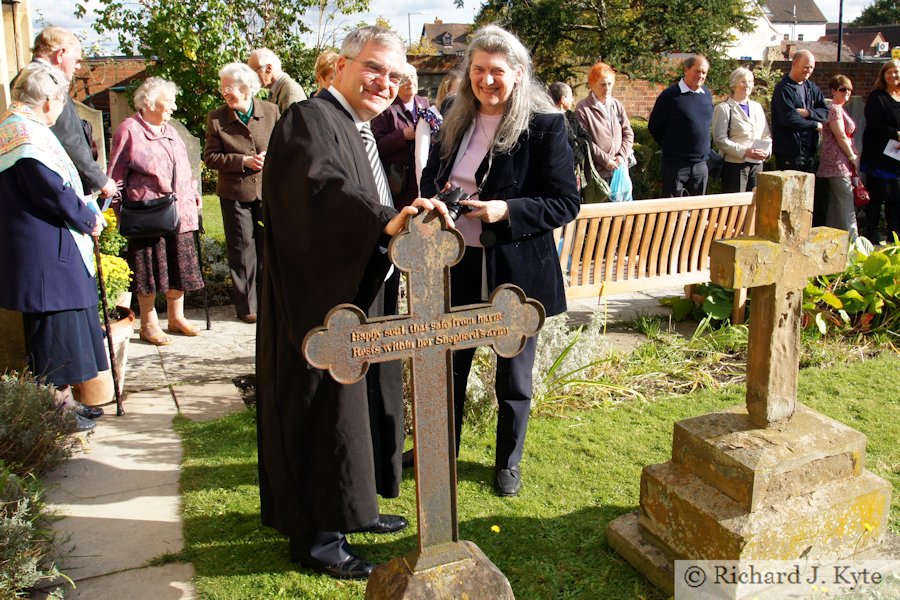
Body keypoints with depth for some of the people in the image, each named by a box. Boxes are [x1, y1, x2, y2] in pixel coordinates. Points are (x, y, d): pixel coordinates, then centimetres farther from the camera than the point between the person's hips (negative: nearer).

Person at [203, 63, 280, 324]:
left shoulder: (271, 111, -1)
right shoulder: (216, 118, -3)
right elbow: (211, 157, -3)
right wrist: (243, 161, -15)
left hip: (269, 190, 1)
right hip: (235, 193, -1)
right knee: (242, 248, 5)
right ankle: (247, 305, 15)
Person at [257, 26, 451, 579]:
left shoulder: (364, 130, 16)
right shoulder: (311, 120, -15)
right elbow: (323, 190, -36)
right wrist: (388, 222, -48)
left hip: (362, 295, 10)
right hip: (322, 299, -10)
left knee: (362, 402, 18)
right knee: (325, 408, 0)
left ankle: (352, 506, 36)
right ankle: (316, 535, 16)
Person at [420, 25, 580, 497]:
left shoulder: (544, 126, -10)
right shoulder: (455, 123, 5)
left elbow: (566, 203, -12)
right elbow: (429, 179, 16)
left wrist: (506, 210, -25)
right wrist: (437, 196, -8)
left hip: (517, 269, -4)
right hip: (457, 265, 5)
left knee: (513, 377, 13)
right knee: (449, 366, 18)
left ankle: (508, 462, 35)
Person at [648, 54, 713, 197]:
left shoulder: (707, 95, 8)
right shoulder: (670, 95, -8)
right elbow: (654, 126, -3)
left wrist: (702, 149, 16)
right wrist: (669, 147, 5)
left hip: (701, 165, 5)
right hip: (676, 165, -5)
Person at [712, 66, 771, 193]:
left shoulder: (757, 107, 17)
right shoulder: (724, 108, -4)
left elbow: (766, 135, 19)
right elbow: (720, 139, -12)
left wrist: (767, 150, -3)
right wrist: (744, 151, -19)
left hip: (757, 164, 6)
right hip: (735, 164, -6)